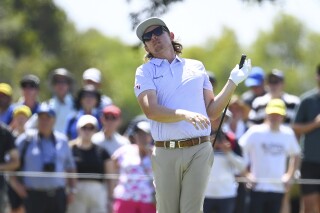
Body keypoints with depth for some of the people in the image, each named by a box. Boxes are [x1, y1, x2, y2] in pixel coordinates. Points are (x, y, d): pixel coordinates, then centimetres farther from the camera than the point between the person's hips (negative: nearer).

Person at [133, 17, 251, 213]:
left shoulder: (197, 67, 17)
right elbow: (151, 110, -9)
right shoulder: (145, 72, 10)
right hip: (166, 152, -1)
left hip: (199, 150, 1)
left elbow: (212, 112, 15)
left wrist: (233, 82, 6)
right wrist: (185, 114, -23)